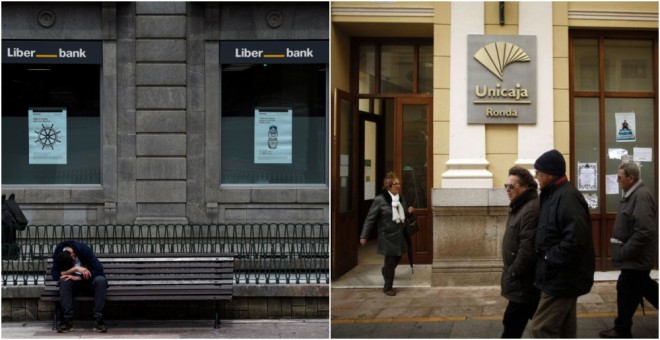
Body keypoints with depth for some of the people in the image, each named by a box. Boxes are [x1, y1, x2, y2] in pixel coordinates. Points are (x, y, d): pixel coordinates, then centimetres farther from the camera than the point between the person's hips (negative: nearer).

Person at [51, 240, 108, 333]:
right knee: (64, 281, -32)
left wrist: (77, 277, -30)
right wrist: (75, 269, -33)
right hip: (74, 284, 2)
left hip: (89, 282, -2)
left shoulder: (84, 249, -21)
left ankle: (98, 320, -35)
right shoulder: (58, 254, -14)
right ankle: (67, 320, -31)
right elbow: (55, 274, -24)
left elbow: (98, 269, -26)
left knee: (101, 280, -35)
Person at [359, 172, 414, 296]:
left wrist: (409, 213, -2)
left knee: (397, 258, 15)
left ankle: (386, 272, 45)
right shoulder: (380, 200, -15)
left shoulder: (400, 199, 5)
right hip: (388, 236, -6)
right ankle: (388, 287, 14)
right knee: (390, 261, 0)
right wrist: (364, 236, -13)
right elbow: (370, 219, -12)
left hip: (400, 235, 6)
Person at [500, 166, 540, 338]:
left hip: (524, 282, -11)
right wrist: (512, 273, 16)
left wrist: (514, 273, -17)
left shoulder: (531, 210, -21)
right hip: (524, 280, 11)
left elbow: (528, 249, -26)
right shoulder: (520, 207, 14)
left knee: (512, 323, -4)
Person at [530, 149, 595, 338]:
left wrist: (549, 259, -20)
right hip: (561, 277, 10)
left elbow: (575, 241, -29)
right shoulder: (553, 195, 12)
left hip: (562, 279, -10)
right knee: (565, 330, 16)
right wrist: (544, 259, 8)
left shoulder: (568, 197, -20)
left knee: (541, 329, -8)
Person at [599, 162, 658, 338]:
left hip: (636, 257, -10)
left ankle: (622, 330, 14)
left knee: (627, 291, 1)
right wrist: (622, 247, 12)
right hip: (636, 254, 10)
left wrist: (624, 252, -24)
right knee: (643, 286, 19)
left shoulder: (641, 196, -25)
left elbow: (645, 232, -30)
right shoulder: (633, 194, 7)